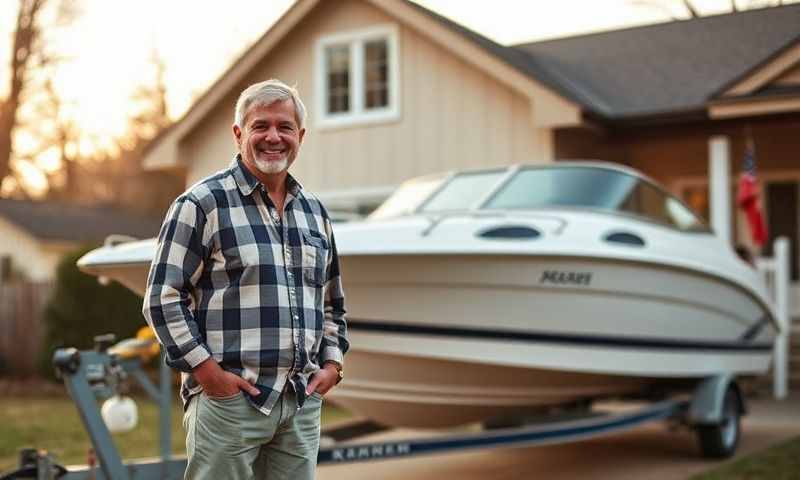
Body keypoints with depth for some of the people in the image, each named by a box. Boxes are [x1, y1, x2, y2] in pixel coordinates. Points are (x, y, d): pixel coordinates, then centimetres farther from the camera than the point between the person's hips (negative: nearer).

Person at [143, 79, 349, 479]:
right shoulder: (203, 203, -4)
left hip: (303, 403, 6)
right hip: (228, 398, -6)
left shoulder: (314, 212, 15)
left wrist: (332, 363, 10)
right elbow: (163, 297, -8)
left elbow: (332, 302, 24)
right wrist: (206, 370, -13)